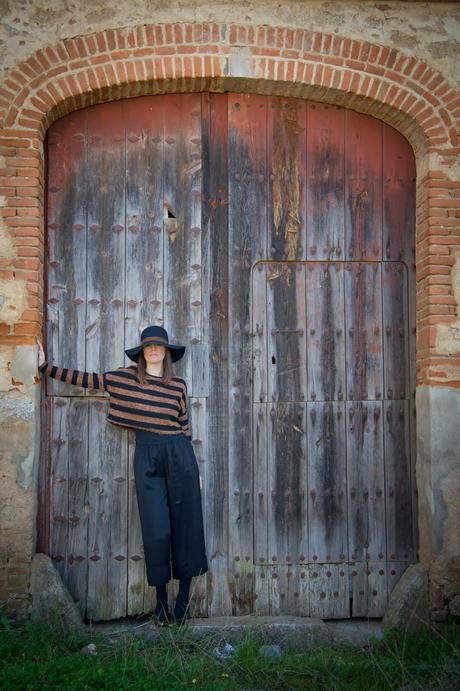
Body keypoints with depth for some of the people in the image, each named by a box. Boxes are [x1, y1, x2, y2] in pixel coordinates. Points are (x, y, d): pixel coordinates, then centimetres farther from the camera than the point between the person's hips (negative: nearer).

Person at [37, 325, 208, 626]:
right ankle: (161, 601, 13)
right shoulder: (123, 377, 6)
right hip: (146, 456, 0)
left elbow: (185, 426, 11)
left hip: (178, 454, 1)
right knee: (156, 528, -1)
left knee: (185, 523, 2)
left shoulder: (178, 384, 7)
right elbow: (84, 378, 10)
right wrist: (45, 365, 9)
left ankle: (184, 597, 14)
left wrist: (192, 469, 11)